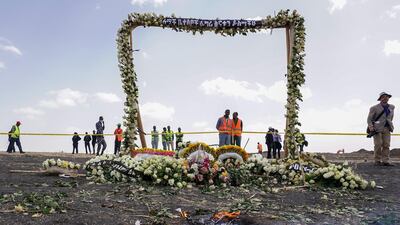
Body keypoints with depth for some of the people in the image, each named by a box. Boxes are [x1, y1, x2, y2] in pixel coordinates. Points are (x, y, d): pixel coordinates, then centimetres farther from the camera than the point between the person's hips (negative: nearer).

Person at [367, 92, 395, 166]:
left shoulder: (391, 107, 12)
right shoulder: (374, 108, -2)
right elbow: (369, 119, -3)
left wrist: (391, 126, 26)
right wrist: (371, 128, -17)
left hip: (387, 129, 4)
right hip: (377, 128, -4)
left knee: (386, 145, -3)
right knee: (378, 145, -9)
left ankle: (385, 161, -2)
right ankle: (377, 161, 0)